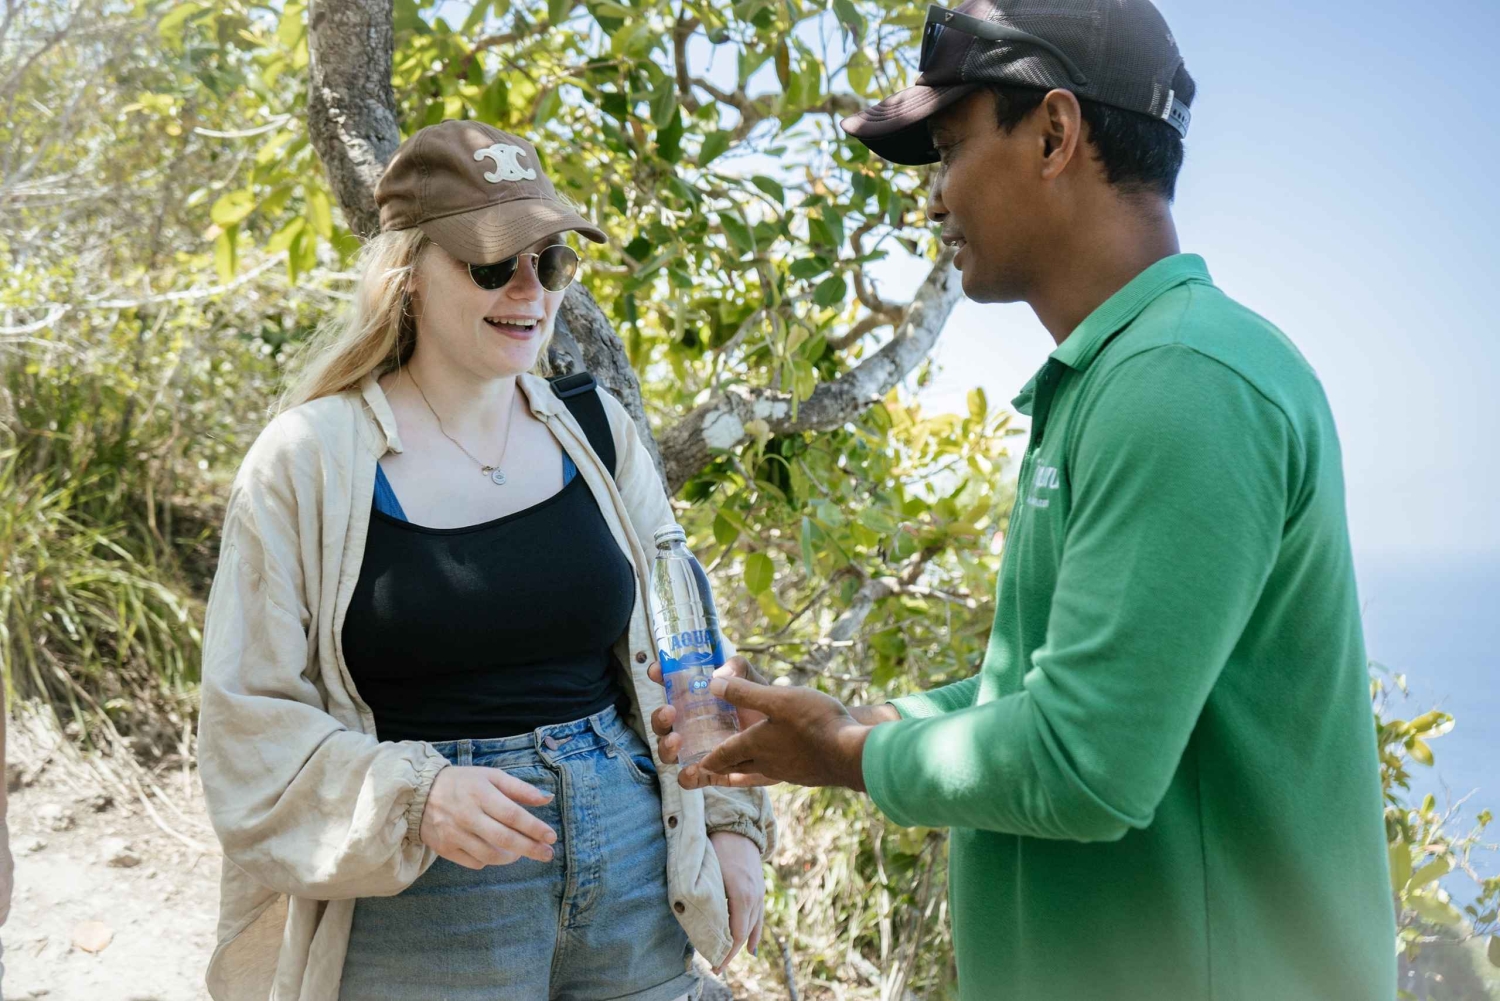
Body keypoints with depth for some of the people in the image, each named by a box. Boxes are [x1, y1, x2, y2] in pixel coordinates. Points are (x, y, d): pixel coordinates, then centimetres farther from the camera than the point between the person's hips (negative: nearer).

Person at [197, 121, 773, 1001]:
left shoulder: (596, 430, 3)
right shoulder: (309, 462, -7)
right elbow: (253, 721, -6)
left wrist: (729, 818, 4)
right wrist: (414, 795, -21)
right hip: (422, 917, -3)